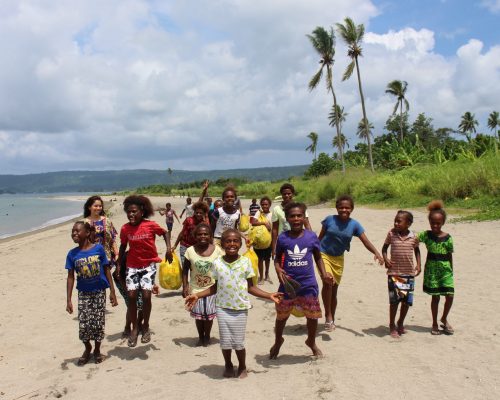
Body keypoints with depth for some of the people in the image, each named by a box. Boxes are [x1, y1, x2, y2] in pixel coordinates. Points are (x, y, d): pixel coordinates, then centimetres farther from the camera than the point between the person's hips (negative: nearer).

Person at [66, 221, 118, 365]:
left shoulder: (98, 248, -9)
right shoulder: (72, 254, -5)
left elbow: (106, 270, -3)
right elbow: (70, 277, -1)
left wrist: (112, 292, -4)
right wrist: (68, 300, -5)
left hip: (99, 291, -1)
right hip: (83, 293, 1)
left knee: (98, 323, 4)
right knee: (84, 325, -2)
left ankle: (97, 350, 26)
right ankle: (87, 348, 25)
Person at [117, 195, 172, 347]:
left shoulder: (151, 225, -12)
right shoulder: (125, 229, -6)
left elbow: (164, 233, 6)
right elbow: (123, 246, 10)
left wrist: (168, 248, -7)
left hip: (149, 264, -2)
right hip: (132, 266, 2)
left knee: (146, 295, -12)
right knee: (131, 296, -6)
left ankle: (146, 327, 9)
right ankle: (134, 328, 12)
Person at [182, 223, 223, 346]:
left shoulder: (217, 250, -11)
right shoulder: (190, 251, -10)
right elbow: (185, 270, -1)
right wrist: (185, 286, -7)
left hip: (212, 289, 0)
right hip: (195, 289, 1)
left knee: (209, 314, 9)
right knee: (198, 314, 11)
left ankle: (207, 336, 32)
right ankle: (201, 337, 33)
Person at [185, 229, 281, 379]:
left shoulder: (245, 262, -4)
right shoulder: (217, 263, -2)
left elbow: (250, 287, 1)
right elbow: (215, 287, 6)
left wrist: (269, 295, -7)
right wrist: (197, 296, 0)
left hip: (241, 308, -1)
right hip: (222, 308, 1)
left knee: (238, 342, 3)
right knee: (225, 341, 5)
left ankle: (242, 367, 30)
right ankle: (228, 365, 32)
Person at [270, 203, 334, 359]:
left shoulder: (312, 236, -5)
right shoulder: (282, 238, -7)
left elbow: (318, 258, 8)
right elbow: (277, 259, 3)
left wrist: (324, 274, -5)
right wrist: (278, 270, -18)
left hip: (308, 285, 1)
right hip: (288, 284, 0)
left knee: (312, 316, 13)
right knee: (282, 316, 15)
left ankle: (311, 342, 41)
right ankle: (278, 341, 42)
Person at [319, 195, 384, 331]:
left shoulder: (354, 225, -7)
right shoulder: (329, 220, -12)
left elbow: (366, 241, -14)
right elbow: (320, 237, 0)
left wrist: (376, 253, -30)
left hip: (338, 258, 3)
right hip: (324, 255, -3)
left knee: (334, 290, 12)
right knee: (327, 282, -26)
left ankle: (331, 319, 29)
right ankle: (328, 316, -14)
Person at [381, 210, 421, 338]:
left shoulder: (413, 237, -2)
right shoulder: (391, 234, -5)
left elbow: (416, 250, 15)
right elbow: (385, 247, 7)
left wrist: (418, 265, 5)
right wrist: (385, 259, -10)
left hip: (409, 273, 2)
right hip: (394, 272, -2)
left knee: (407, 301, 9)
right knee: (394, 300, -4)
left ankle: (400, 323, 30)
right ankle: (392, 326, 13)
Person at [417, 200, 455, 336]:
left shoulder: (447, 238, -1)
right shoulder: (426, 235, -2)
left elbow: (450, 255, 4)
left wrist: (451, 271, 7)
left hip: (445, 270, 1)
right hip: (432, 269, -1)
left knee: (450, 296, -4)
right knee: (435, 297, 5)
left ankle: (444, 319, 23)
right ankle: (435, 324, 21)